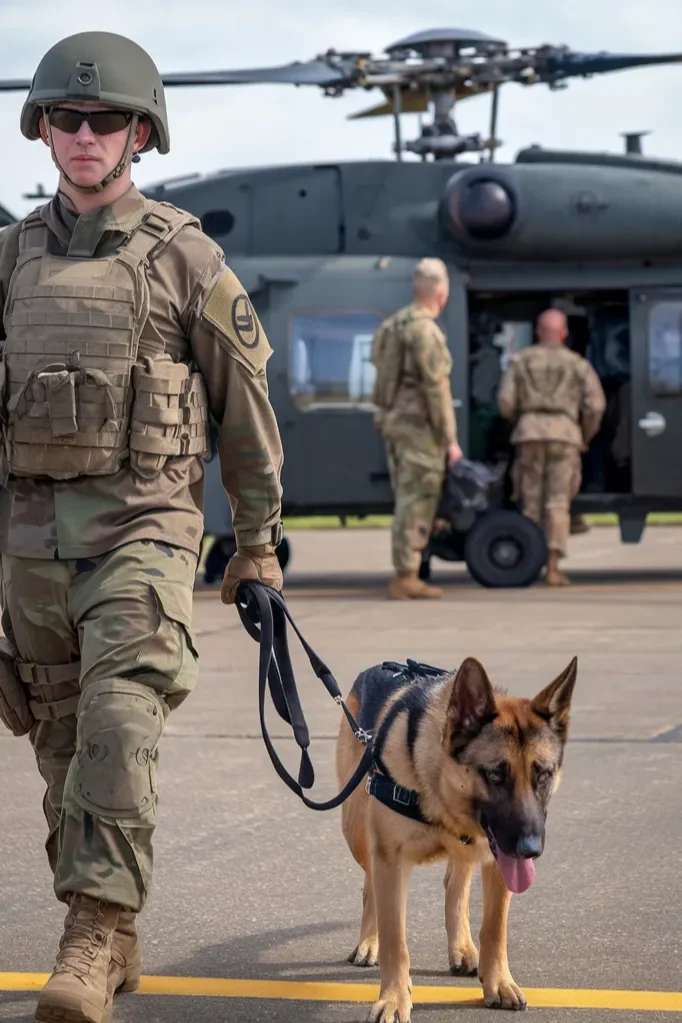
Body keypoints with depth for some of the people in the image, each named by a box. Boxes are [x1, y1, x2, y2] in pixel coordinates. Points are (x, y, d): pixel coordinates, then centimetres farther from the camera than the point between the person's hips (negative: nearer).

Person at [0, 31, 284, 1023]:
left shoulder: (184, 256, -2)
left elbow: (246, 406, 3)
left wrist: (259, 542, 4)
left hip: (143, 522, -4)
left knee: (119, 725, -21)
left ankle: (95, 935, -22)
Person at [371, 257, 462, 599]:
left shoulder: (393, 325, 13)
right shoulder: (425, 330, -15)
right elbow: (435, 388, -18)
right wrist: (450, 439, -15)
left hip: (394, 422, 9)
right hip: (419, 427, -9)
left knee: (409, 500, 14)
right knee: (416, 502, -6)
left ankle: (407, 578, 15)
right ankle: (405, 578, -5)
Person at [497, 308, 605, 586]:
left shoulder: (520, 361, 13)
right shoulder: (578, 364, 11)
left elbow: (505, 403, 3)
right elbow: (595, 404, 0)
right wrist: (586, 437, 15)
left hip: (529, 434, 1)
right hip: (564, 434, -1)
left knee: (531, 503, 10)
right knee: (557, 504, -2)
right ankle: (552, 568, -11)